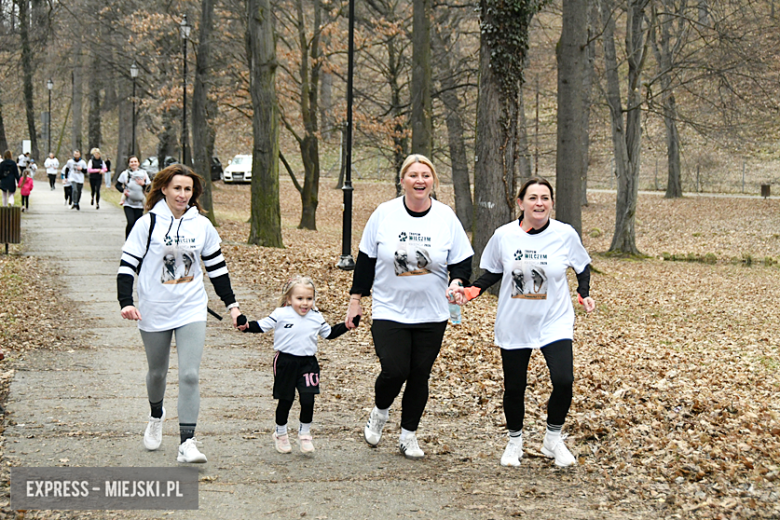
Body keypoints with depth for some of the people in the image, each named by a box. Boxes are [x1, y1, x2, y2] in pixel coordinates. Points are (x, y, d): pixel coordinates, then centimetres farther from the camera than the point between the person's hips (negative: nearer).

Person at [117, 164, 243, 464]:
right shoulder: (148, 224, -6)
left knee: (190, 375, -12)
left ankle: (187, 443, -12)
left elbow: (217, 268, 12)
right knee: (157, 372, 17)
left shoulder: (202, 226, 2)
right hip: (154, 312, -1)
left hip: (192, 312, 1)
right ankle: (156, 417, 47)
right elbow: (128, 264, -5)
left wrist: (232, 305, 11)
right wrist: (126, 302, -18)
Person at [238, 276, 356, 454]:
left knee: (308, 399, -7)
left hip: (308, 363, 2)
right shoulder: (281, 315, -6)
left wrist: (347, 325, 11)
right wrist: (246, 326, -21)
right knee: (285, 400, 6)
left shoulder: (316, 318, 6)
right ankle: (280, 433, 28)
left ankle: (304, 434, 12)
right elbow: (262, 326, -4)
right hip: (285, 362, -2)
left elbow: (329, 333, 20)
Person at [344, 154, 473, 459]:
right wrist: (355, 300, 4)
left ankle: (408, 435, 24)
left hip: (431, 316, 2)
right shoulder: (384, 214, -4)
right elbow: (366, 260, 3)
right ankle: (380, 411, 20)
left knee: (419, 376, 6)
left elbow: (462, 262, 4)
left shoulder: (446, 217, -2)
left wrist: (457, 282, -17)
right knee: (395, 371, -13)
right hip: (389, 311, -2)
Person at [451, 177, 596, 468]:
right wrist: (468, 292, -4)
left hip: (555, 323, -1)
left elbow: (583, 268, 11)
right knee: (514, 388, 7)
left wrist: (584, 295, -5)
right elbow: (493, 273, 10)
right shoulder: (504, 236, -5)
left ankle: (553, 439, 9)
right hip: (514, 326, 1)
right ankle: (514, 441, 34)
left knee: (563, 381, -16)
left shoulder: (565, 235, -6)